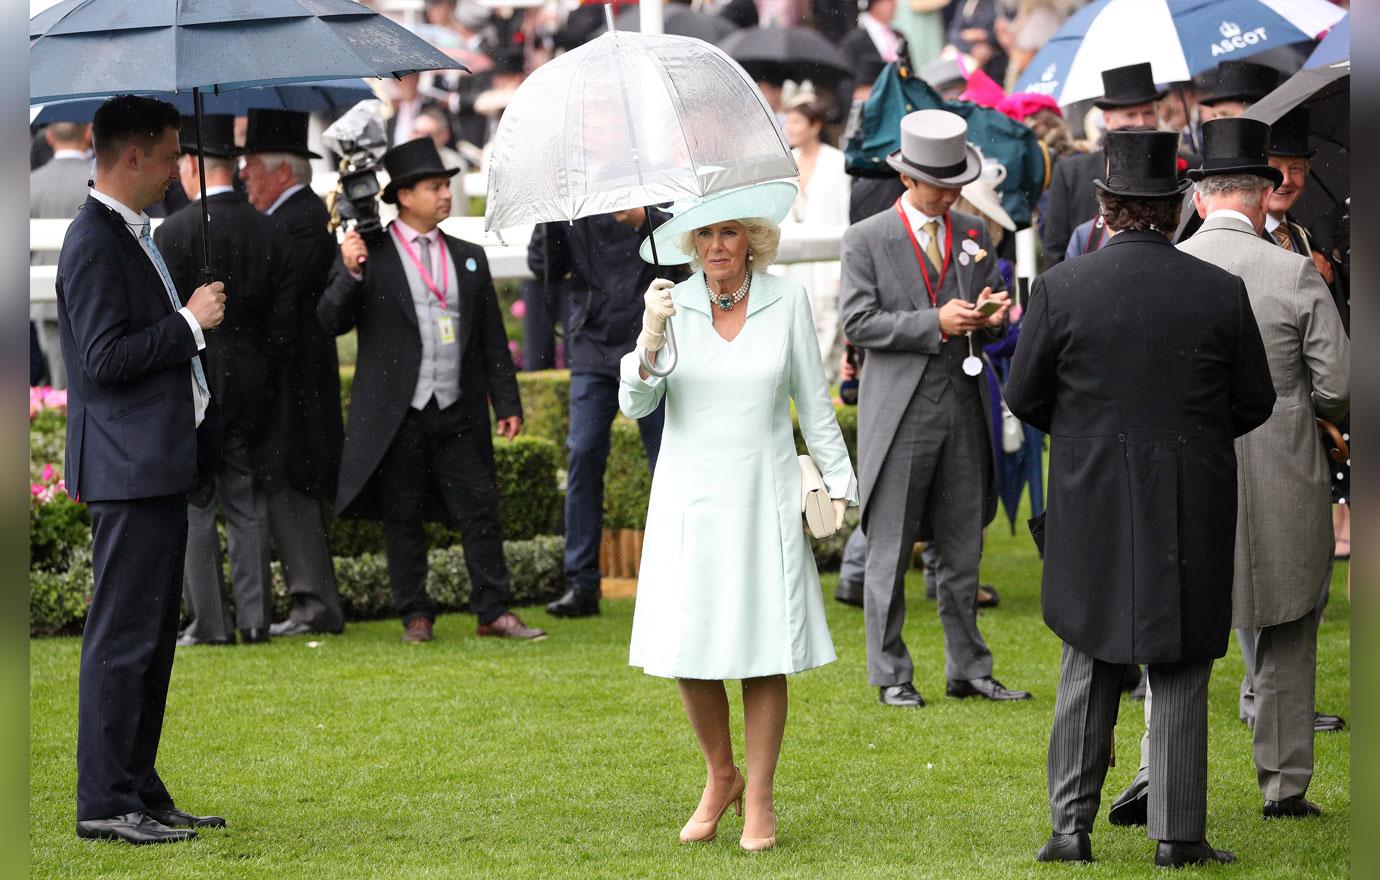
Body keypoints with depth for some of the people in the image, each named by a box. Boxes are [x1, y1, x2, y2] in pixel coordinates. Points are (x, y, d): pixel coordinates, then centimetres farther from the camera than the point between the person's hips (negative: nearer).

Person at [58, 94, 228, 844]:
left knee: (152, 636, 13)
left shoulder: (129, 235, 17)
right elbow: (105, 358, -22)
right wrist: (189, 323, -17)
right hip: (128, 470, -11)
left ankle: (139, 791, 18)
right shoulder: (94, 243, -15)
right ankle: (104, 803, -5)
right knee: (123, 636, -8)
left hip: (157, 467, 11)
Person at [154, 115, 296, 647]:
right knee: (248, 507, 10)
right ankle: (255, 618, 10)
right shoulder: (271, 232, 4)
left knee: (193, 508, 1)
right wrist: (263, 376, 13)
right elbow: (284, 318, 5)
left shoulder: (174, 233, -12)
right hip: (251, 392, 5)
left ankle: (210, 622, 0)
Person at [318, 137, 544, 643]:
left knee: (481, 508, -1)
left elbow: (492, 337, 15)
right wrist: (349, 274, -21)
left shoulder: (468, 258, 13)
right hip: (397, 415, -3)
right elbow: (331, 321, -4)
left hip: (458, 411, 3)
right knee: (403, 517, 3)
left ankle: (493, 612, 4)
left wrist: (506, 402, 10)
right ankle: (415, 615, 12)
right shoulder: (367, 255, 1)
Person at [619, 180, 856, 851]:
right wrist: (650, 338, -23)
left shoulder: (786, 302, 1)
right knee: (688, 648, 0)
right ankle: (720, 778, 22)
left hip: (762, 496, -1)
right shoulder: (674, 304, 1)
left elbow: (813, 400, 7)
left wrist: (838, 481, 6)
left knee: (764, 650, -1)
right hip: (688, 496, 1)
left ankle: (759, 797, 11)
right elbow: (635, 404, -6)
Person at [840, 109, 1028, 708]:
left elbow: (992, 322, 18)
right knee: (890, 552, 0)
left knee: (963, 550, 9)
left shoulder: (974, 234, 12)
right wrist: (934, 323, -17)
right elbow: (858, 322, -9)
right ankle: (890, 676, 7)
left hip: (964, 409, 4)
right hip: (900, 412, -4)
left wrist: (991, 317, -7)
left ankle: (968, 670, 17)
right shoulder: (866, 240, -1)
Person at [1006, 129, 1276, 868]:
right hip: (1194, 513, 0)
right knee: (1181, 675, 7)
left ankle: (1072, 827, 10)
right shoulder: (1221, 293, -6)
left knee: (1087, 673, 11)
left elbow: (1022, 396, -1)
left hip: (1091, 506, 0)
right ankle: (1178, 833, 7)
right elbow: (1256, 402, 2)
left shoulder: (1060, 289, -8)